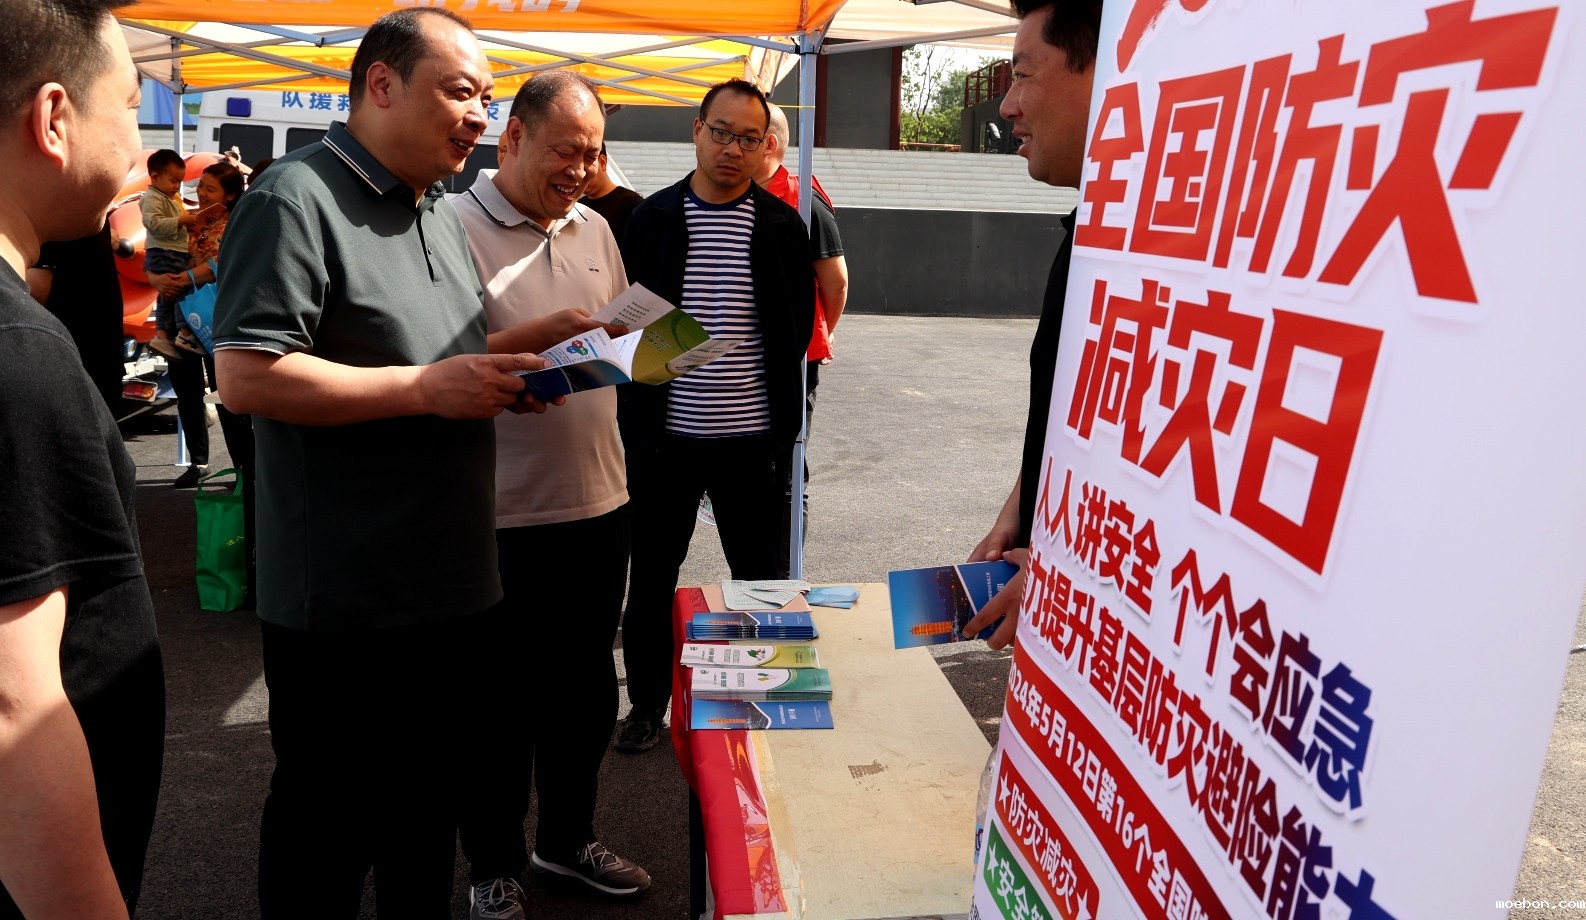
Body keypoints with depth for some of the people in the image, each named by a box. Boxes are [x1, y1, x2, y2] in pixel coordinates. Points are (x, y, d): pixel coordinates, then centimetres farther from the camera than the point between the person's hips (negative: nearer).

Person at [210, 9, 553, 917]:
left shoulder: (444, 212, 14)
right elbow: (247, 374, -22)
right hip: (343, 597, -8)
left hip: (451, 579, 8)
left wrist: (507, 374, 4)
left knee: (431, 796, 21)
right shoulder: (298, 200, -13)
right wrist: (428, 387, -22)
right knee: (330, 817, 9)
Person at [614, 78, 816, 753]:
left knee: (761, 575, 10)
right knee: (653, 575, 12)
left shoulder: (782, 225, 3)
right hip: (662, 435, 1)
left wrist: (775, 405, 0)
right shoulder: (650, 219, 3)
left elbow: (798, 325, 6)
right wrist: (638, 409, -3)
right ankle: (647, 704, 29)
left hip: (751, 438, 0)